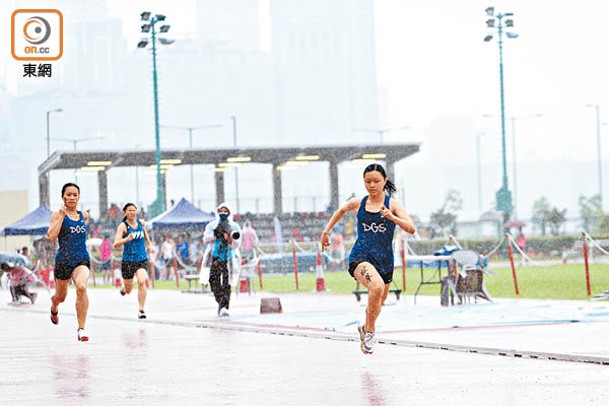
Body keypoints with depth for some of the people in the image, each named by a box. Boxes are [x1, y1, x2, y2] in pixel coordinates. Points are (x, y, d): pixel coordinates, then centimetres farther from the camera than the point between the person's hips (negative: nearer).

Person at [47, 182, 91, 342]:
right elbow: (51, 236, -20)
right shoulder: (58, 215, -4)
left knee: (81, 287, -28)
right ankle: (54, 308, 58)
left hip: (81, 259, 1)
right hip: (63, 260, -1)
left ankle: (81, 329, -23)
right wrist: (62, 216, -20)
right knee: (61, 296, 17)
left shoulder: (84, 216, 9)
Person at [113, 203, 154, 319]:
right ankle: (124, 288, 47)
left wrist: (149, 245, 28)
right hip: (128, 260, -2)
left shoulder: (141, 222, 5)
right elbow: (115, 244, -20)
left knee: (142, 281, -22)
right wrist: (127, 239, -36)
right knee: (128, 290, 8)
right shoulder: (123, 226, -9)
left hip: (142, 259, 2)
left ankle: (141, 310, -15)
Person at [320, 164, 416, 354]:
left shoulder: (392, 204, -2)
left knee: (377, 303, 18)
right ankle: (370, 331, -16)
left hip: (384, 260, 2)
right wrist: (326, 231, 27)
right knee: (377, 287, -33)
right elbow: (341, 210, 27)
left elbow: (411, 229, -12)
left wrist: (392, 217, -26)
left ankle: (365, 328, 51)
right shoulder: (358, 203, 4)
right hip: (360, 256, -2)